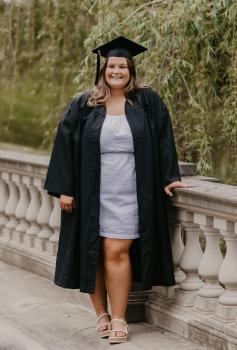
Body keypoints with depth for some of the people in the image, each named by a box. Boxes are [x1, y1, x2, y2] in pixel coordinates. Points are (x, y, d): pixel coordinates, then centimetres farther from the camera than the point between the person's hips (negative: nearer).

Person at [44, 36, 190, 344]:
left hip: (128, 191, -2)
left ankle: (119, 319, -1)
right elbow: (65, 145, 2)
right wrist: (64, 189, -3)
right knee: (92, 254, 5)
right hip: (91, 192, 2)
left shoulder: (148, 102, 3)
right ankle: (102, 313, 19)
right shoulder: (84, 105, 3)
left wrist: (169, 178, 0)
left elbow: (163, 140, 6)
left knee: (117, 252, -9)